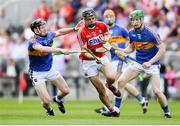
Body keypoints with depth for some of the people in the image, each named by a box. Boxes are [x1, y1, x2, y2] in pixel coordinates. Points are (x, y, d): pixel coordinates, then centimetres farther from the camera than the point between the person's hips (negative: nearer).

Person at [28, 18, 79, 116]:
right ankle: (48, 109, 23)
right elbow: (43, 49, -47)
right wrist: (61, 50, -52)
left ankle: (58, 99, 44)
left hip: (50, 69, 6)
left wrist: (74, 29, 5)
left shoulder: (48, 35, -7)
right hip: (37, 73, -6)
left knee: (66, 91, 8)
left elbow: (60, 32, 14)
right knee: (46, 100, -14)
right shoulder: (33, 41, -28)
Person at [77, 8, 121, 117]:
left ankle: (109, 85, 13)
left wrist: (105, 40, -6)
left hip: (102, 57, 3)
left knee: (111, 77, -24)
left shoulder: (102, 25, -5)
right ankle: (112, 110, 14)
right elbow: (84, 51, -19)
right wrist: (94, 57, -37)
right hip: (89, 62, -3)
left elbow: (107, 34, 18)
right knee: (101, 90, -3)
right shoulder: (82, 32, -18)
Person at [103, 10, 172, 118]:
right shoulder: (132, 33, -1)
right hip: (138, 63, 6)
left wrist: (150, 62, -23)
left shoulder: (151, 33, -18)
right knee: (120, 81, -7)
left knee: (157, 91, -16)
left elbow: (162, 49, -19)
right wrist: (123, 51, -6)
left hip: (152, 64, -5)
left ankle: (166, 112, 7)